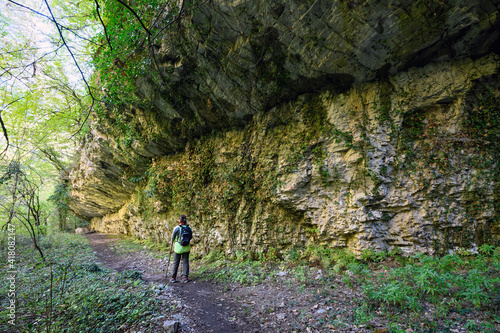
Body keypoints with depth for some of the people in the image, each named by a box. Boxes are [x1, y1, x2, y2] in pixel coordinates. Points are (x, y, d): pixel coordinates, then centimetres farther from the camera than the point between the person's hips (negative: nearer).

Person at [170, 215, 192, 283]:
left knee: (176, 263, 10)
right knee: (185, 262, 10)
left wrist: (173, 244, 15)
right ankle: (185, 277, 12)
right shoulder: (189, 228, -4)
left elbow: (173, 238, -3)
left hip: (178, 247, -2)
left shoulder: (176, 228, -12)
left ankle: (173, 278, 19)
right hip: (186, 248, 2)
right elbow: (190, 237, 8)